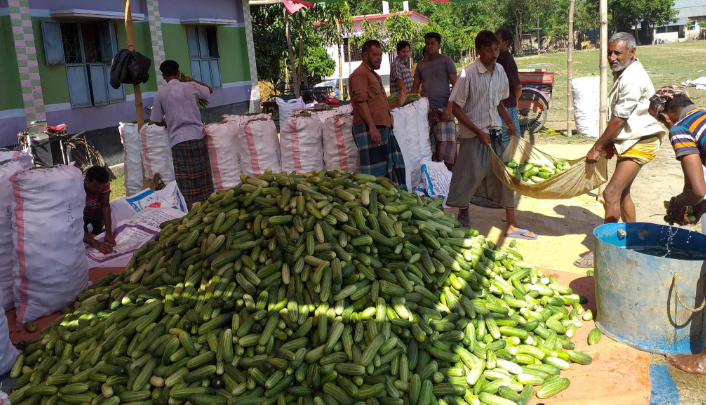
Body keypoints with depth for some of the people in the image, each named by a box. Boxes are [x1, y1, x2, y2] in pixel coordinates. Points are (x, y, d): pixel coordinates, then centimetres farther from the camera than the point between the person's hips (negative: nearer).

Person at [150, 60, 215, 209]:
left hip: (178, 139, -1)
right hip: (197, 135, 2)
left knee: (186, 182, 0)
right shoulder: (190, 86, 2)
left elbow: (157, 121, 8)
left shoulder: (160, 93, 0)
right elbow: (210, 90, 22)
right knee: (202, 177, 10)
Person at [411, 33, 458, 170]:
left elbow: (456, 85, -4)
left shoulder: (446, 61, 1)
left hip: (443, 109, -4)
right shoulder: (421, 64, 15)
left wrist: (449, 107, -14)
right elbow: (415, 86, 19)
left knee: (447, 145, -6)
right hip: (425, 109, 4)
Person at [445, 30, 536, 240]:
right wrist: (478, 131, -17)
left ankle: (511, 225, 14)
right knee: (471, 176, 3)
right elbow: (456, 107, -14)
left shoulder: (500, 71, 5)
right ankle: (462, 215, 28)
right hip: (474, 134, -6)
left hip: (495, 131, 6)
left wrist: (510, 123, 4)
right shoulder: (468, 73, -15)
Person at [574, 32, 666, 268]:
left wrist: (597, 147, -15)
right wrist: (609, 143, 13)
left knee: (611, 193, -14)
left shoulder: (632, 80, -22)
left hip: (640, 143, -11)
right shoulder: (622, 74, 10)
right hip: (629, 141, 11)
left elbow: (619, 120, -21)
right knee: (622, 192, 16)